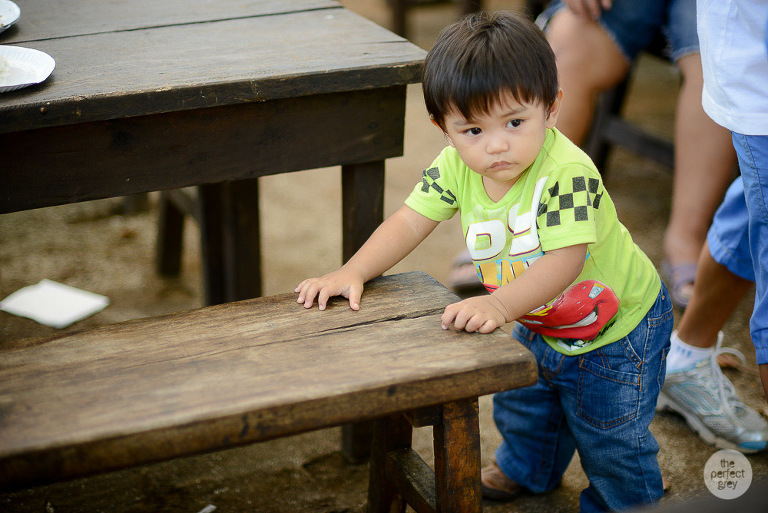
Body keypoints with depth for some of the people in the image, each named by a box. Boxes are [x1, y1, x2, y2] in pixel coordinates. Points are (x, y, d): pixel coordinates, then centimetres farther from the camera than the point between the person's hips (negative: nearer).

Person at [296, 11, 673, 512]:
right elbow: (411, 222, -12)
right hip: (538, 323, 7)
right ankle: (527, 471, 60)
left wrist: (500, 304, -53)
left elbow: (564, 261, -42)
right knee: (521, 403, 28)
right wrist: (353, 273, -24)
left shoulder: (567, 172, -37)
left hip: (616, 329, -7)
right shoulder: (455, 167, -17)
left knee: (609, 438, 9)